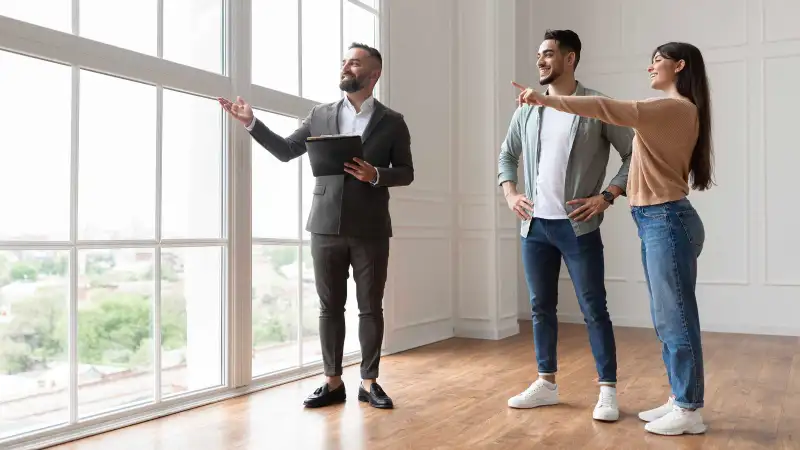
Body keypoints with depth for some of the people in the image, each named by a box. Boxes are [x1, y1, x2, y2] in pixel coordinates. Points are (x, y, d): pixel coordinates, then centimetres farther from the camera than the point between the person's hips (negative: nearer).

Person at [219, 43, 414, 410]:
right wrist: (252, 123, 4)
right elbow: (286, 150, 13)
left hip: (370, 230, -1)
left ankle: (369, 382, 17)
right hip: (327, 227, 2)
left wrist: (376, 175, -14)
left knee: (371, 308, 5)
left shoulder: (392, 122, 5)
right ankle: (333, 382, 17)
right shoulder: (321, 115, 10)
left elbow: (405, 172, 5)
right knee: (330, 307, 7)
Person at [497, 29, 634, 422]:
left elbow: (634, 156, -3)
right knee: (541, 307, 11)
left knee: (594, 310, 0)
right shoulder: (527, 109, 9)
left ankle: (608, 390, 11)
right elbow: (506, 155, 20)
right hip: (535, 225, 5)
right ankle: (546, 383, 24)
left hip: (577, 227, -5)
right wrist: (510, 194, 6)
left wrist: (607, 196, -12)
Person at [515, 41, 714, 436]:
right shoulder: (671, 111, 20)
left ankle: (689, 411, 6)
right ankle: (679, 400, 22)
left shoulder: (677, 108, -12)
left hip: (667, 221, -10)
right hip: (655, 222, 10)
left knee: (675, 316, -4)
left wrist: (546, 100, -20)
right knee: (667, 318, 13)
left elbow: (608, 109, -20)